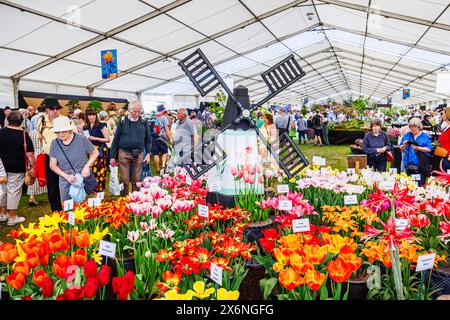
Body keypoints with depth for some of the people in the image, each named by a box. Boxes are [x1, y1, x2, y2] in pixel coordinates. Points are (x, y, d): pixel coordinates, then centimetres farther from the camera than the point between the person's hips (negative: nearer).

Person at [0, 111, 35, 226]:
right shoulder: (23, 135, -13)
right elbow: (29, 154, -15)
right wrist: (32, 165, -2)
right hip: (17, 168, -4)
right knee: (14, 191, 4)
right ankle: (12, 217, 14)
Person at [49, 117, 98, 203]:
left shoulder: (81, 139, -8)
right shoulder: (54, 143, 0)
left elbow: (95, 153, 3)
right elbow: (53, 165, 3)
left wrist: (87, 166, -13)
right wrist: (66, 176, -11)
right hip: (65, 182, 2)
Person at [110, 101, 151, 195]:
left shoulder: (143, 121, 3)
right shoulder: (123, 121, -2)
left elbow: (148, 138, 9)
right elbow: (116, 138, 1)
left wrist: (148, 153, 0)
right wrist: (112, 156, 0)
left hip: (139, 154, 1)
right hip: (124, 153, -1)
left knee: (136, 180, 9)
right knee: (124, 180, 2)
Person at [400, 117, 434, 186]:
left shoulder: (425, 136, 1)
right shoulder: (407, 136, 11)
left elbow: (429, 149, -8)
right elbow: (401, 149, 12)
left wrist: (418, 148, -18)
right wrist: (404, 145, -10)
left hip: (421, 165, -3)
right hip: (409, 164, 3)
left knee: (420, 185, -3)